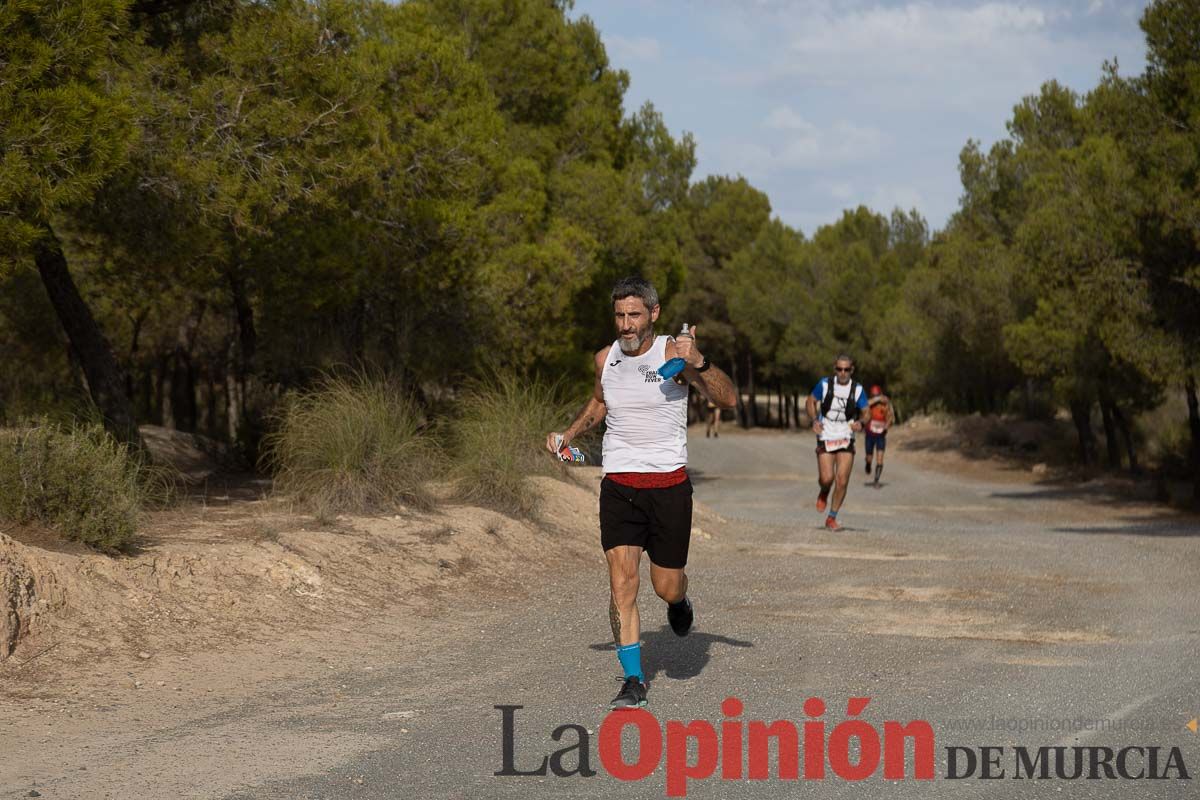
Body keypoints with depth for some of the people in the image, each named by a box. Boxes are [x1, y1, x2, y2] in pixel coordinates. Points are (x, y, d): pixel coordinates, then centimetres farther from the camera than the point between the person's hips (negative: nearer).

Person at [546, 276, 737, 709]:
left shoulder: (673, 353, -9)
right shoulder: (605, 359, 4)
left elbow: (728, 399, -19)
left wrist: (697, 362, -33)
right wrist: (567, 435, 13)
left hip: (669, 486, -2)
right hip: (618, 486, 2)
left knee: (666, 587, 6)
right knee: (622, 584, -10)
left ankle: (679, 599, 44)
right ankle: (633, 680, -2)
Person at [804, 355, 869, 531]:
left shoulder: (857, 389, -2)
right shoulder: (824, 384, -2)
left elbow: (866, 412, 3)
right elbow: (810, 401, 11)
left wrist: (861, 422, -20)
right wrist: (814, 420, -5)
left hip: (846, 441, 1)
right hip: (826, 439, -1)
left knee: (842, 482, -6)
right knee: (827, 478, -13)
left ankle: (832, 518, 10)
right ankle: (824, 493, 25)